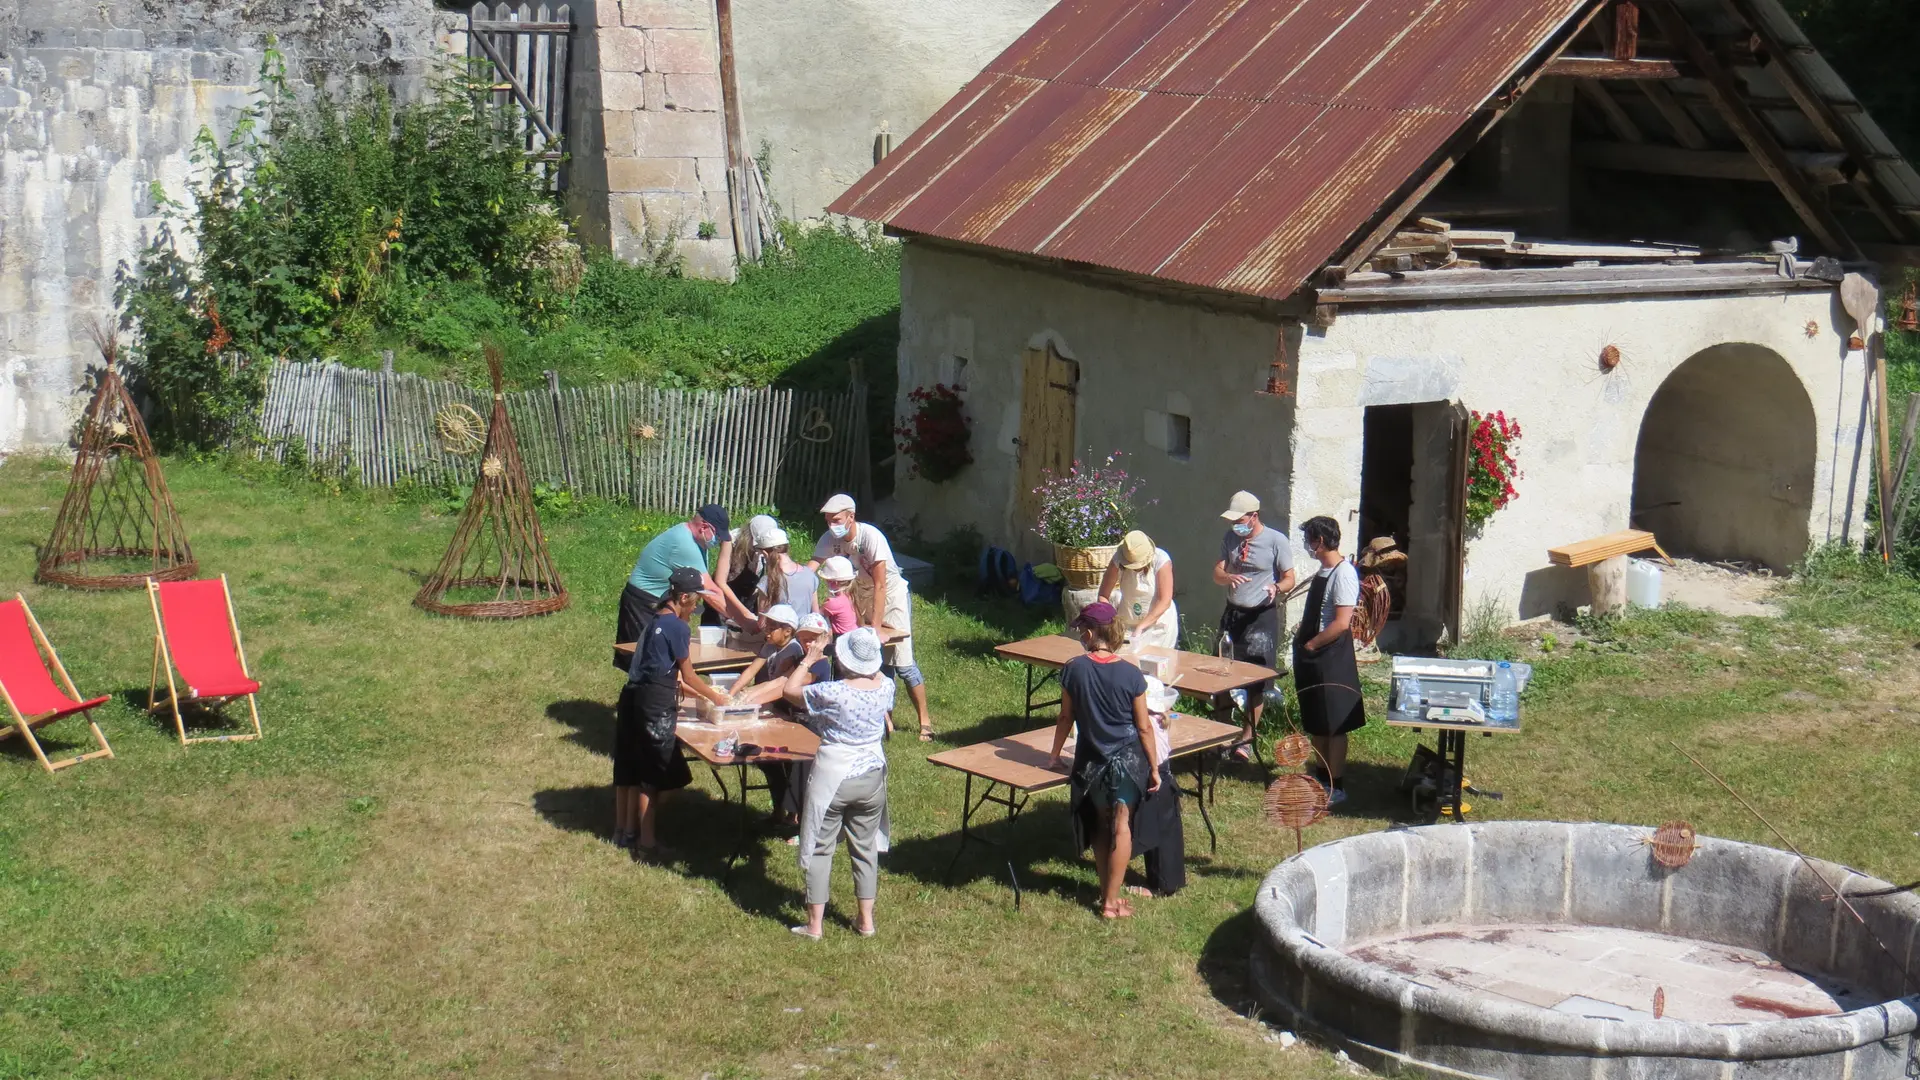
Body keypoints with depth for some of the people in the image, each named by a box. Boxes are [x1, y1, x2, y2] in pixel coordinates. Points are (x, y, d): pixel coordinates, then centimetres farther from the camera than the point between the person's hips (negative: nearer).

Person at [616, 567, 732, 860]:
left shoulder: (656, 620, 15)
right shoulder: (677, 627, -11)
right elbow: (688, 675, -3)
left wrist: (700, 693, 24)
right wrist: (714, 697, 12)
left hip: (633, 697, 9)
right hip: (655, 705, -9)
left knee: (629, 769, 17)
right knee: (652, 776, -1)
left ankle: (624, 830, 29)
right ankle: (646, 843, 3)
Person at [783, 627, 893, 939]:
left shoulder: (833, 693, -22)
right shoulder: (885, 687, -8)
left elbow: (791, 691, -8)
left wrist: (808, 660, 1)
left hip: (833, 778, -5)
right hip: (872, 776, 5)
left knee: (820, 849, 7)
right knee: (865, 848, 17)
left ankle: (814, 924, 11)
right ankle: (866, 920, 23)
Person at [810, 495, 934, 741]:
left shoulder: (871, 537, -30)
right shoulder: (829, 540, -13)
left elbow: (879, 585, -29)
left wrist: (876, 626, -30)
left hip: (891, 595, -5)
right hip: (861, 598, 5)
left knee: (902, 663, -9)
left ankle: (925, 721, -1)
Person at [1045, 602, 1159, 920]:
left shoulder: (1074, 669, -10)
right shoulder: (1131, 674, -12)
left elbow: (1066, 717, -1)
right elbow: (1143, 727, -7)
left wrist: (1055, 755, 15)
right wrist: (1154, 767, 4)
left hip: (1091, 760, 2)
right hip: (1128, 759, -1)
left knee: (1101, 826, 17)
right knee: (1121, 827, 4)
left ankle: (1107, 892, 22)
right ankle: (1111, 901, 4)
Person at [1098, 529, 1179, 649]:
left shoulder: (1161, 561, -23)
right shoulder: (1118, 560, -17)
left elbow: (1165, 602, -24)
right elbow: (1103, 595, -12)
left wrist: (1141, 627, -30)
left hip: (1158, 623, -2)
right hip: (1127, 623, 2)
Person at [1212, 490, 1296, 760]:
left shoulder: (1276, 540, -9)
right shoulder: (1230, 539, 6)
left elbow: (1290, 579, -6)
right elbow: (1217, 574, 2)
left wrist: (1276, 588, -29)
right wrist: (1229, 577, -22)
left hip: (1262, 616, -5)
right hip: (1233, 614, 5)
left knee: (1256, 682, -4)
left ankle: (1246, 740, 3)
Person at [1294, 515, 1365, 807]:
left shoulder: (1343, 574, -18)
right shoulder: (1323, 570, 11)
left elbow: (1341, 623, -23)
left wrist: (1310, 644, -17)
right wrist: (1301, 637, 9)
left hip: (1331, 657, -10)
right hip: (1311, 658, 10)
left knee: (1333, 725, -1)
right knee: (1314, 723, 17)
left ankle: (1336, 786, 5)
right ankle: (1322, 774, 29)